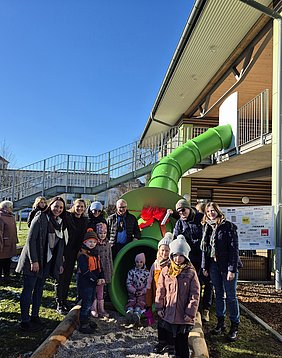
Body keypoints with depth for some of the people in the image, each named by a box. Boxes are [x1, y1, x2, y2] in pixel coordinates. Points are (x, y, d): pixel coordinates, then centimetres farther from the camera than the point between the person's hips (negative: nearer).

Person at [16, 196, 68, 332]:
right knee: (28, 289, 2)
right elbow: (30, 240, -15)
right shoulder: (40, 218, -11)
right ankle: (25, 321, 11)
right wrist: (33, 261, -18)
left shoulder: (61, 223, 8)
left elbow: (60, 245, 12)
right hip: (34, 261, -6)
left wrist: (60, 263, 10)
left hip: (47, 262, 6)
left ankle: (35, 316, 26)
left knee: (39, 289, 14)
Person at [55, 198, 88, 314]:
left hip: (73, 253, 5)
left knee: (68, 278, 14)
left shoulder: (85, 220, 7)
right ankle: (59, 304, 12)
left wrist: (79, 251, 6)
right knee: (60, 278, 3)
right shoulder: (66, 217, -9)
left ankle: (64, 300, 27)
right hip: (63, 251, -5)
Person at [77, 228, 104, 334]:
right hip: (85, 282, -9)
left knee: (90, 301, 19)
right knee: (86, 303, -4)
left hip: (93, 282, 9)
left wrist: (101, 277, -3)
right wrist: (96, 280, -20)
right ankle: (83, 324, 8)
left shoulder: (95, 254, 11)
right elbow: (85, 270, -22)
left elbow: (99, 267, 14)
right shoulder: (82, 255, -16)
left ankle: (87, 319, 34)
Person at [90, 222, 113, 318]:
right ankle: (93, 309, 17)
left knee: (100, 290, 13)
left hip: (105, 270, 4)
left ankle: (101, 309, 22)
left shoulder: (107, 244, 6)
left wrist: (111, 270, 12)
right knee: (97, 290, 2)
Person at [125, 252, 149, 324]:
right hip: (132, 292, 1)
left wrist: (143, 291, -11)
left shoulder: (147, 273, 11)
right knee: (131, 301, -26)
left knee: (140, 302, -28)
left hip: (142, 293, -1)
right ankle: (129, 313, -53)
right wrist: (134, 290, -11)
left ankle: (137, 314, -54)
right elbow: (128, 283, 5)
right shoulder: (131, 272, 11)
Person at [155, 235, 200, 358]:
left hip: (183, 315, -3)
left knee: (182, 342, 9)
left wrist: (190, 312, -10)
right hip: (168, 313, 3)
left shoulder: (191, 273, -9)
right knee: (169, 338, 17)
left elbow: (195, 295, -8)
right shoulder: (165, 271, -2)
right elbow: (160, 291, 3)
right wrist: (159, 307, 1)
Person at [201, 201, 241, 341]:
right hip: (213, 265, 5)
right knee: (219, 294, 14)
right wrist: (205, 266, 9)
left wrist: (232, 269, -16)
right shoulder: (207, 227, 7)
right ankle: (220, 322, 27)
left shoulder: (229, 226, -10)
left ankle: (234, 326, 18)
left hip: (227, 266, -5)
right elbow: (204, 248, 11)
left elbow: (234, 248, -13)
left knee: (231, 296, 4)